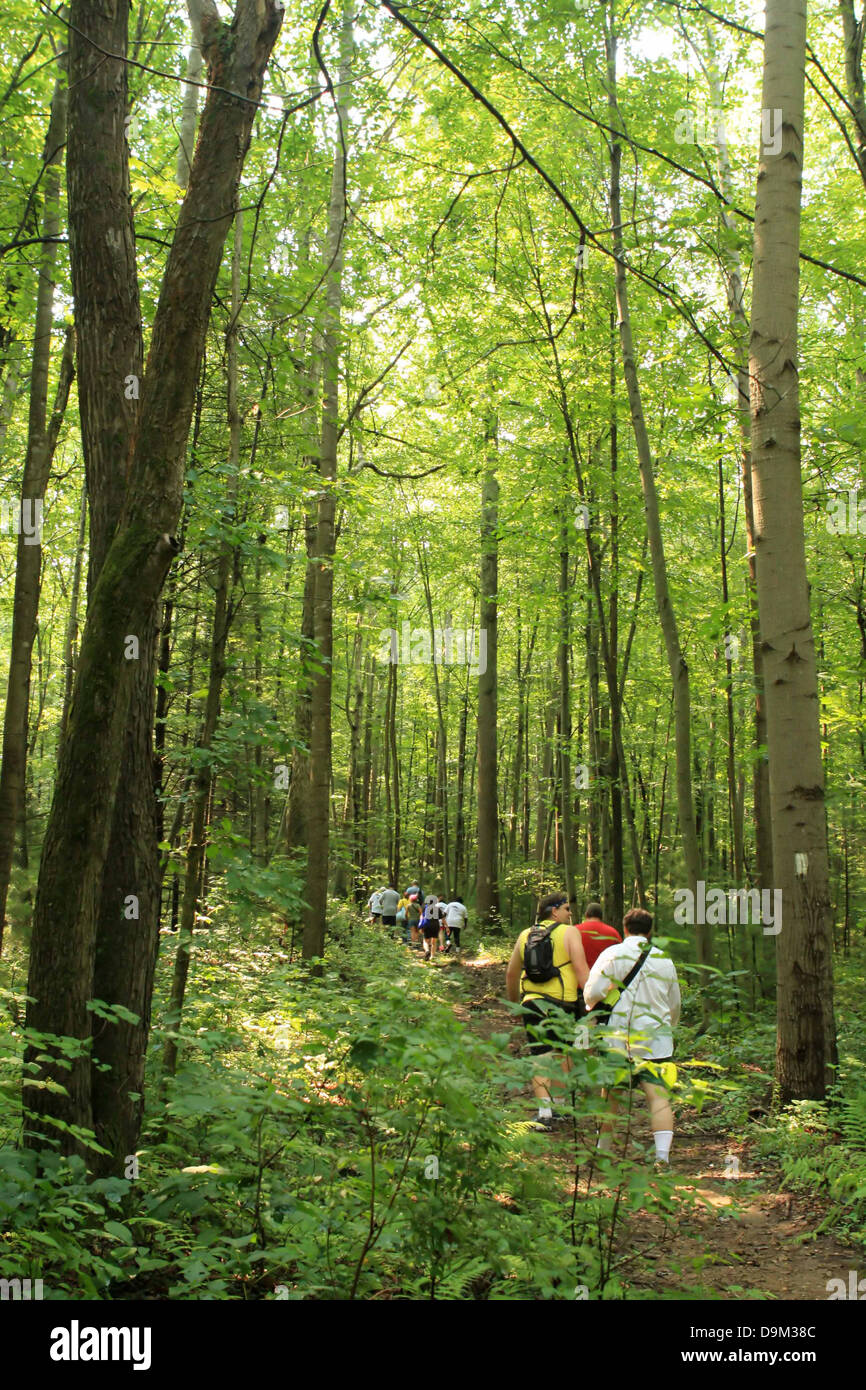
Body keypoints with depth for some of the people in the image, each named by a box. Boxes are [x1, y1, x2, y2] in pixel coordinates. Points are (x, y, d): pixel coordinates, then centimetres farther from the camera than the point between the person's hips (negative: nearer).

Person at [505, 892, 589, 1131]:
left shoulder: (525, 935, 12)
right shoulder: (569, 933, -1)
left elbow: (511, 974, 17)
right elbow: (580, 968, -13)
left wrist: (514, 1002, 30)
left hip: (532, 1003, 2)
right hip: (563, 1002, -2)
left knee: (539, 1056, 0)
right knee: (563, 1051, 17)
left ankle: (544, 1110, -12)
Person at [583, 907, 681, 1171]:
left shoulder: (612, 954, -3)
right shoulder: (665, 961, 8)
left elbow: (592, 992, -9)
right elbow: (674, 1005, 19)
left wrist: (594, 1011, 14)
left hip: (618, 1037, -1)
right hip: (655, 1039, 1)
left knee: (611, 1094, 11)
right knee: (658, 1095, -3)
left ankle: (603, 1151, 23)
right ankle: (662, 1155, -15)